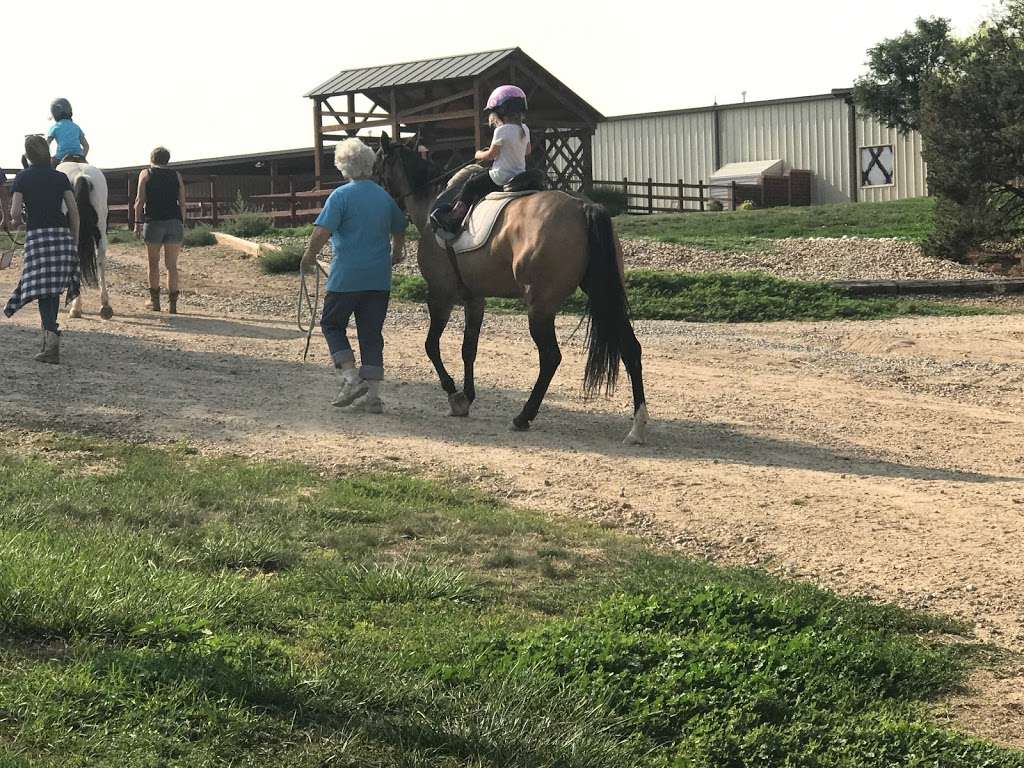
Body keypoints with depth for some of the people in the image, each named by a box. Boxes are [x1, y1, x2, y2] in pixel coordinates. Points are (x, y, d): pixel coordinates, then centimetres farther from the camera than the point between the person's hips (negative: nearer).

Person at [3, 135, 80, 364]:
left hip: (36, 235, -3)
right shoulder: (61, 178, 8)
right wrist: (75, 242, 11)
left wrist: (15, 222, 17)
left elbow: (15, 212, -7)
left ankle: (52, 342, -19)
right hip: (62, 234, 3)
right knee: (54, 289, 16)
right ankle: (49, 336, 23)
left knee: (43, 291, -4)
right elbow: (74, 212, 3)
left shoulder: (22, 178, 1)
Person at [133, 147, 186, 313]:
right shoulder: (176, 175, 11)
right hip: (175, 222, 2)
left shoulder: (146, 173, 6)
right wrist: (182, 224, 11)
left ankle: (155, 300, 16)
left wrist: (137, 223, 0)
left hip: (153, 222, -2)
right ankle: (172, 302, -3)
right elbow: (182, 203, 6)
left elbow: (140, 200, -2)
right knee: (172, 264, 3)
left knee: (153, 263, 12)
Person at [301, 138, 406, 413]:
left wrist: (309, 257, -1)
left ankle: (351, 377, -2)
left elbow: (322, 232, -17)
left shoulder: (341, 195, -10)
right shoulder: (386, 196, 6)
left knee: (332, 324, 13)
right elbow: (399, 231, 19)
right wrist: (395, 254, 38)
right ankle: (373, 394, 7)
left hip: (346, 276, -4)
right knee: (372, 333, 9)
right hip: (379, 277, 4)